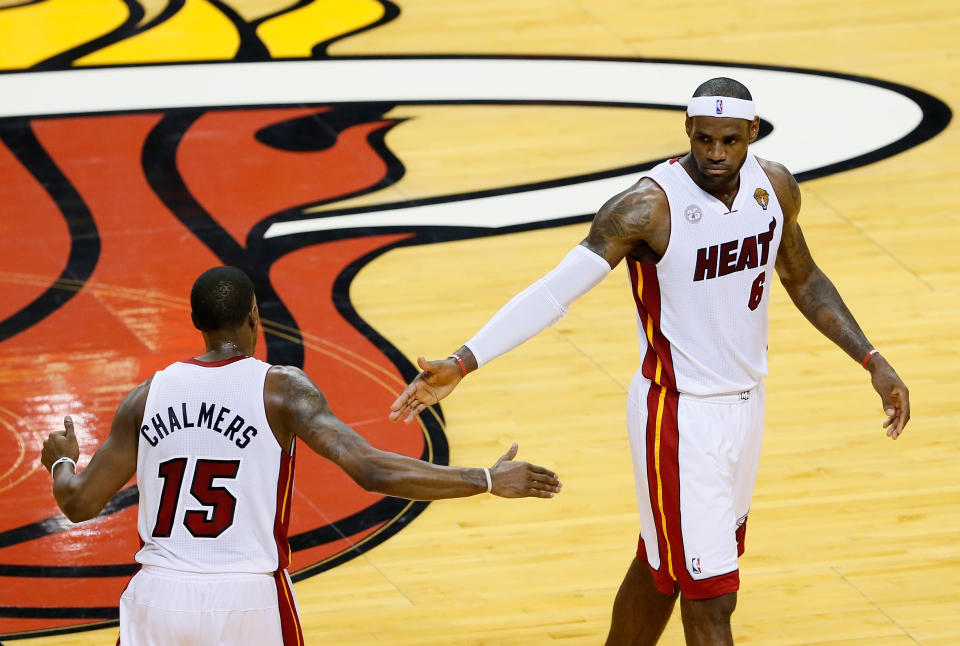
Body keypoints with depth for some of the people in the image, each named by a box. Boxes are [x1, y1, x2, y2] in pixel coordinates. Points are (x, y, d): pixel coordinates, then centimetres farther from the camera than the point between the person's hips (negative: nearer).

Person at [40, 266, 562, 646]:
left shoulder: (148, 396, 4)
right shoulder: (280, 389, -6)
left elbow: (79, 502, 6)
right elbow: (372, 470, -17)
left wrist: (61, 460, 30)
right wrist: (489, 481, -12)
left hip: (160, 598, 2)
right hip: (249, 603, -2)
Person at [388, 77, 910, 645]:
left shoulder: (775, 187, -3)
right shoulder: (648, 207, -22)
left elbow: (804, 281, 16)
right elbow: (555, 291, -24)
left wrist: (874, 362, 11)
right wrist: (461, 364, -32)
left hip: (746, 402, 6)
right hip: (679, 414, -6)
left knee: (661, 566, 20)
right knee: (711, 598, -5)